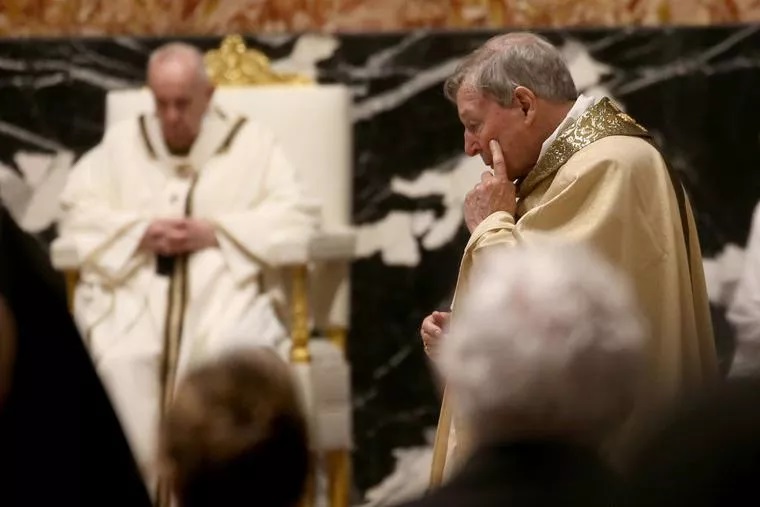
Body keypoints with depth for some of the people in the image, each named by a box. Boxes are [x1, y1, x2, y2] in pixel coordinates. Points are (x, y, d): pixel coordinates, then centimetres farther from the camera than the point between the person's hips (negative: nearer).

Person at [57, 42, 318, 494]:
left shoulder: (252, 142, 14)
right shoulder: (122, 142, 20)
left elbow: (296, 218, 2)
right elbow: (78, 212, 11)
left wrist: (214, 231, -8)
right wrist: (140, 233, -6)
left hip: (227, 291, -1)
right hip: (134, 292, 1)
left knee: (234, 354, -35)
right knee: (118, 359, -32)